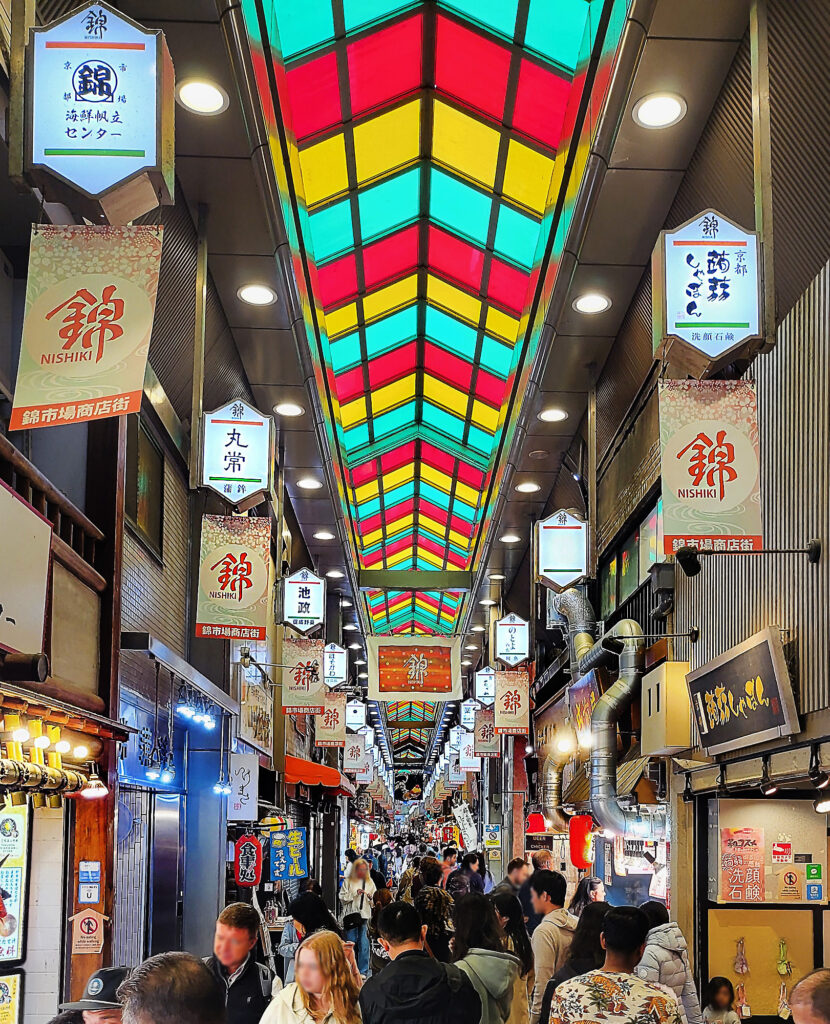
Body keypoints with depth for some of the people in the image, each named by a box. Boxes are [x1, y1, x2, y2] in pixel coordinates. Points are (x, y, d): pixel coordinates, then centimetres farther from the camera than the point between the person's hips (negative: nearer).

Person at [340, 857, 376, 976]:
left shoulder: (370, 882, 15)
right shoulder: (348, 882, 7)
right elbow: (343, 898, 1)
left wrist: (370, 897, -5)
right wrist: (355, 893, -9)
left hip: (365, 916, 1)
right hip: (351, 916, -1)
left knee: (364, 945, -4)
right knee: (351, 943, 0)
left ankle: (363, 971, 2)